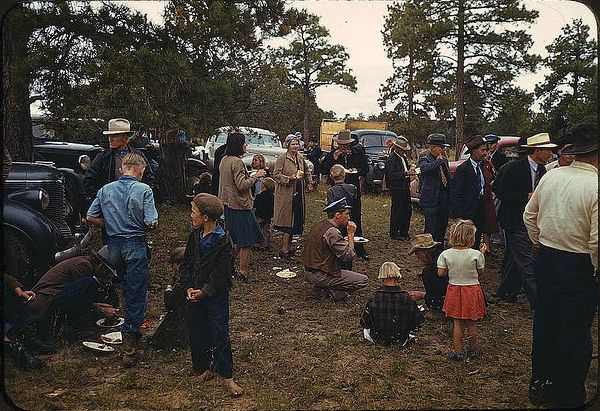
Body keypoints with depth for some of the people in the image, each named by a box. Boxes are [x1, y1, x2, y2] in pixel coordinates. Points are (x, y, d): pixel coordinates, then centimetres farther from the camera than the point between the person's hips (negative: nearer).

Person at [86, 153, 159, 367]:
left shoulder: (106, 189, 3)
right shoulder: (143, 190, -11)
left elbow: (90, 217, 4)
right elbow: (152, 223, -15)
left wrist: (111, 225, 14)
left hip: (113, 244, 5)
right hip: (136, 245, -5)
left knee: (127, 290, 23)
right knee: (136, 295, 1)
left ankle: (133, 331, 37)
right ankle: (129, 347, 2)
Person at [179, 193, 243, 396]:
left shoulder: (223, 241, -15)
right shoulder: (194, 236, 4)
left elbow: (222, 274, -17)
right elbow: (185, 264, 7)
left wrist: (204, 291, -17)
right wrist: (188, 287, -6)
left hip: (216, 297, -6)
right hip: (194, 295, 6)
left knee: (220, 336, 1)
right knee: (197, 334, 14)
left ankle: (227, 376, 15)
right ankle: (204, 368, 33)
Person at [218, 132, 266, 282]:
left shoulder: (224, 160, 11)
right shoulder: (237, 162, -18)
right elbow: (242, 185, -22)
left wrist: (251, 176, 16)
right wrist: (255, 176, -11)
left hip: (228, 205, 10)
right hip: (240, 206, -10)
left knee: (236, 241, 20)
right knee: (247, 241, 0)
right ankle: (243, 273, 5)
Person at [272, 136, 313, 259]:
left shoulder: (301, 158, 13)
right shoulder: (282, 158, -8)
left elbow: (307, 171, 29)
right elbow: (276, 174, -12)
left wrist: (309, 183, 19)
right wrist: (289, 178, -23)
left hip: (298, 194, 7)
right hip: (286, 194, -7)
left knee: (295, 221, 10)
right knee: (288, 221, -6)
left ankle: (288, 248, 20)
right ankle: (284, 250, 1)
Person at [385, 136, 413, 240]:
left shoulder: (404, 157, 15)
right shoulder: (391, 160, -12)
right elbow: (391, 175, -21)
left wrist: (410, 171, 8)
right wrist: (405, 173, -26)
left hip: (405, 188, 9)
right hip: (396, 189, -8)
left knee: (408, 210, 10)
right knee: (396, 211, -1)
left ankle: (404, 232, 21)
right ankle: (394, 233, 10)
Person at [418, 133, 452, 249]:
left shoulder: (444, 160, 14)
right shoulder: (425, 159, -8)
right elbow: (425, 168, -34)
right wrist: (438, 161, -20)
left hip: (444, 200, 7)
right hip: (431, 200, -7)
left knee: (441, 230, 15)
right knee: (431, 231, -6)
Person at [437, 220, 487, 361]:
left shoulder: (446, 254, -11)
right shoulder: (476, 254, -15)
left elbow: (441, 273, -8)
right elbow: (480, 272, -1)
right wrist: (482, 254, 7)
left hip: (454, 290, 1)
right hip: (472, 290, -1)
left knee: (457, 323, 12)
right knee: (471, 323, 14)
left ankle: (458, 352, 16)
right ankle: (473, 350, 30)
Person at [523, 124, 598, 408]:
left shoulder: (551, 176, 0)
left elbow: (529, 216, 9)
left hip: (545, 260, 6)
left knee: (545, 323, 19)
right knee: (575, 334, 9)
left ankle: (540, 385, 37)